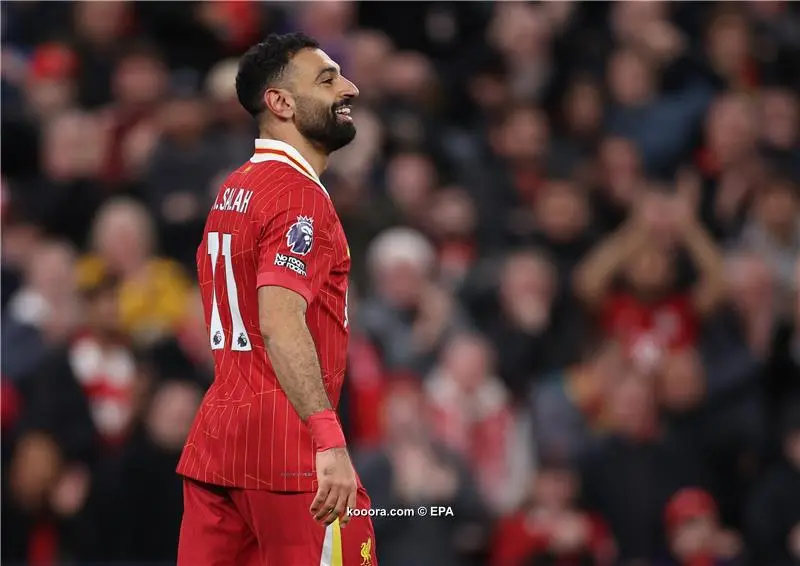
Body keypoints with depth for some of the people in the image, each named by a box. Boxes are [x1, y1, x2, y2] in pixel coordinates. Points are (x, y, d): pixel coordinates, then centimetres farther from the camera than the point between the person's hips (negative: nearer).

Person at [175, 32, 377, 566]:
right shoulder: (300, 194, -12)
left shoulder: (233, 191, 17)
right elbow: (281, 322, -25)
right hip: (288, 442, -9)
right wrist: (330, 442, -32)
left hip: (215, 437, 9)